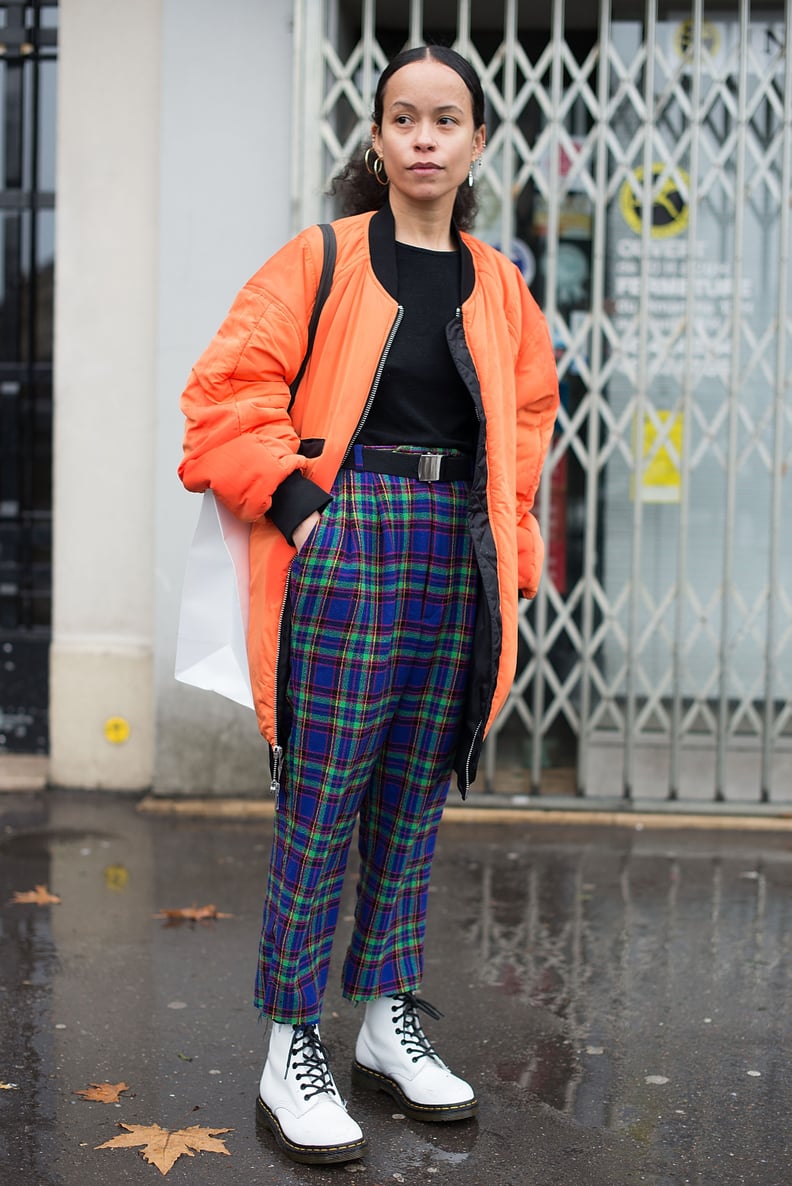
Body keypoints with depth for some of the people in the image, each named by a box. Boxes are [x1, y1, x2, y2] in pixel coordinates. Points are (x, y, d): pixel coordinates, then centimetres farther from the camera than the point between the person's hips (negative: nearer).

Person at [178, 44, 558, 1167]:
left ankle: (389, 1023, 25)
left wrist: (507, 534, 11)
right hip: (345, 545, -5)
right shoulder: (322, 260, -1)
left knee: (415, 800, 11)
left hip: (457, 561, 5)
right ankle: (292, 1052, 8)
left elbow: (528, 415, 23)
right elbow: (230, 388, -4)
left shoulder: (499, 285, 12)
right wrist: (287, 495, -12)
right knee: (321, 802, -3)